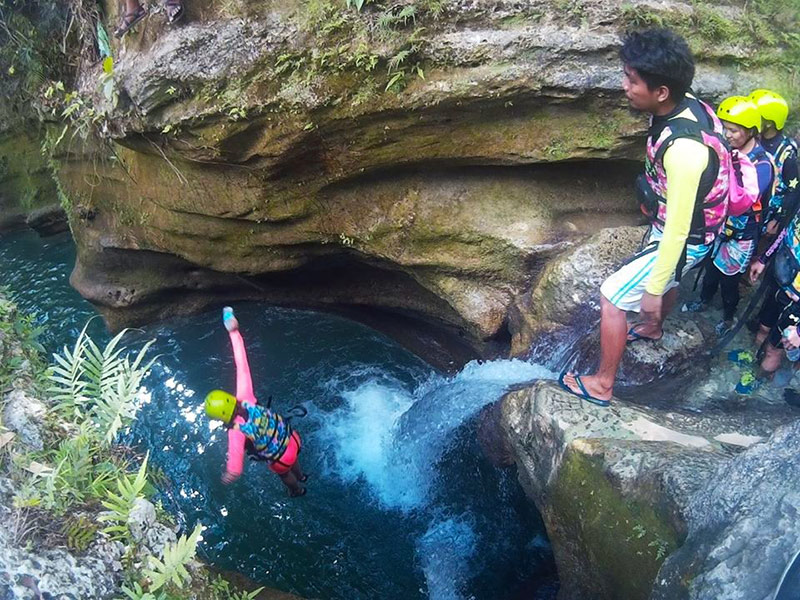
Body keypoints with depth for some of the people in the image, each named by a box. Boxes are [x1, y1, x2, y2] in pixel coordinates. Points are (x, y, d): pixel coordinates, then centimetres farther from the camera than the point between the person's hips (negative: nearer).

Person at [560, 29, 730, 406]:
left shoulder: (684, 148, -39)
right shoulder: (685, 105, -11)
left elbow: (678, 229, -31)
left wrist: (653, 289, -22)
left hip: (685, 240, -9)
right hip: (671, 225, 9)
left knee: (612, 297, -2)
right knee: (668, 281, 33)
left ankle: (602, 385, 13)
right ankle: (653, 328, 64)